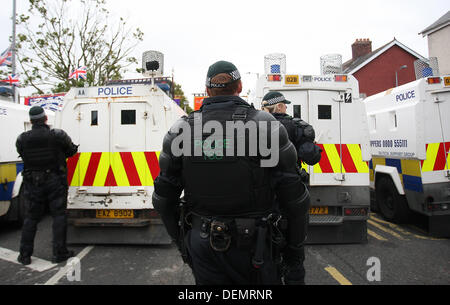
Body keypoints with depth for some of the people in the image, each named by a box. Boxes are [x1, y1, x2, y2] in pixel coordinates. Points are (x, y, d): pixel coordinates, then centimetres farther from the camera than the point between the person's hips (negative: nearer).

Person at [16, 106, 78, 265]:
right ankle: (59, 253, 11)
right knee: (59, 216, 6)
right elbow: (72, 150, 1)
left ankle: (25, 255, 22)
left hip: (32, 183, 3)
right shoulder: (58, 135, -12)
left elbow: (23, 156, 3)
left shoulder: (22, 139, -5)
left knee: (31, 218, 14)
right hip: (55, 182, -2)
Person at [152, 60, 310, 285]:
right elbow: (294, 198, -11)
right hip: (253, 246, -2)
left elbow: (163, 199, 2)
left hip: (202, 244, 3)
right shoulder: (265, 125, -10)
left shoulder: (182, 129, -2)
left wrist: (181, 241, 15)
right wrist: (295, 250, 2)